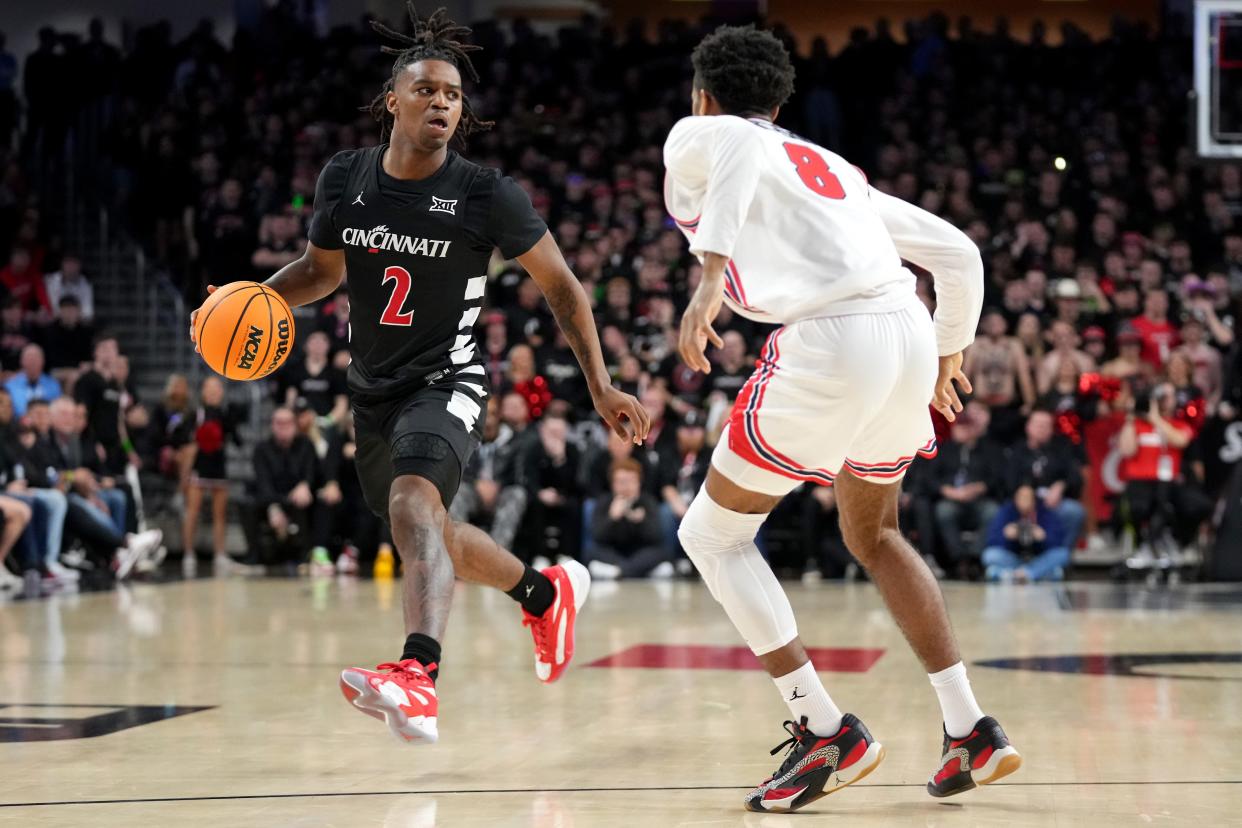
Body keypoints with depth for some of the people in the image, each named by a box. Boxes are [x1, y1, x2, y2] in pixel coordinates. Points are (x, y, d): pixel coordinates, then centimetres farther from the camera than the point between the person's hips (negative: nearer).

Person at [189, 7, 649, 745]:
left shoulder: (486, 195, -14)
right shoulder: (345, 179, -3)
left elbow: (561, 285, -4)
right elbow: (324, 268, 15)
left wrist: (601, 387, -8)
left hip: (445, 384, -6)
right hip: (374, 390, 6)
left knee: (413, 503, -35)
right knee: (430, 538, 23)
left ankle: (418, 677, -53)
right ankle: (547, 591, 51)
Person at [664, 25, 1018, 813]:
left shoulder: (697, 136, 13)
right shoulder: (833, 167, 30)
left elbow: (743, 150, -14)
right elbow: (957, 252, 27)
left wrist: (711, 278, -27)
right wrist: (946, 357, 42)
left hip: (829, 342, -7)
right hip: (910, 334, 7)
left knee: (714, 533, 11)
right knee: (873, 535, 29)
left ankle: (825, 730, 2)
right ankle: (970, 728, 19)